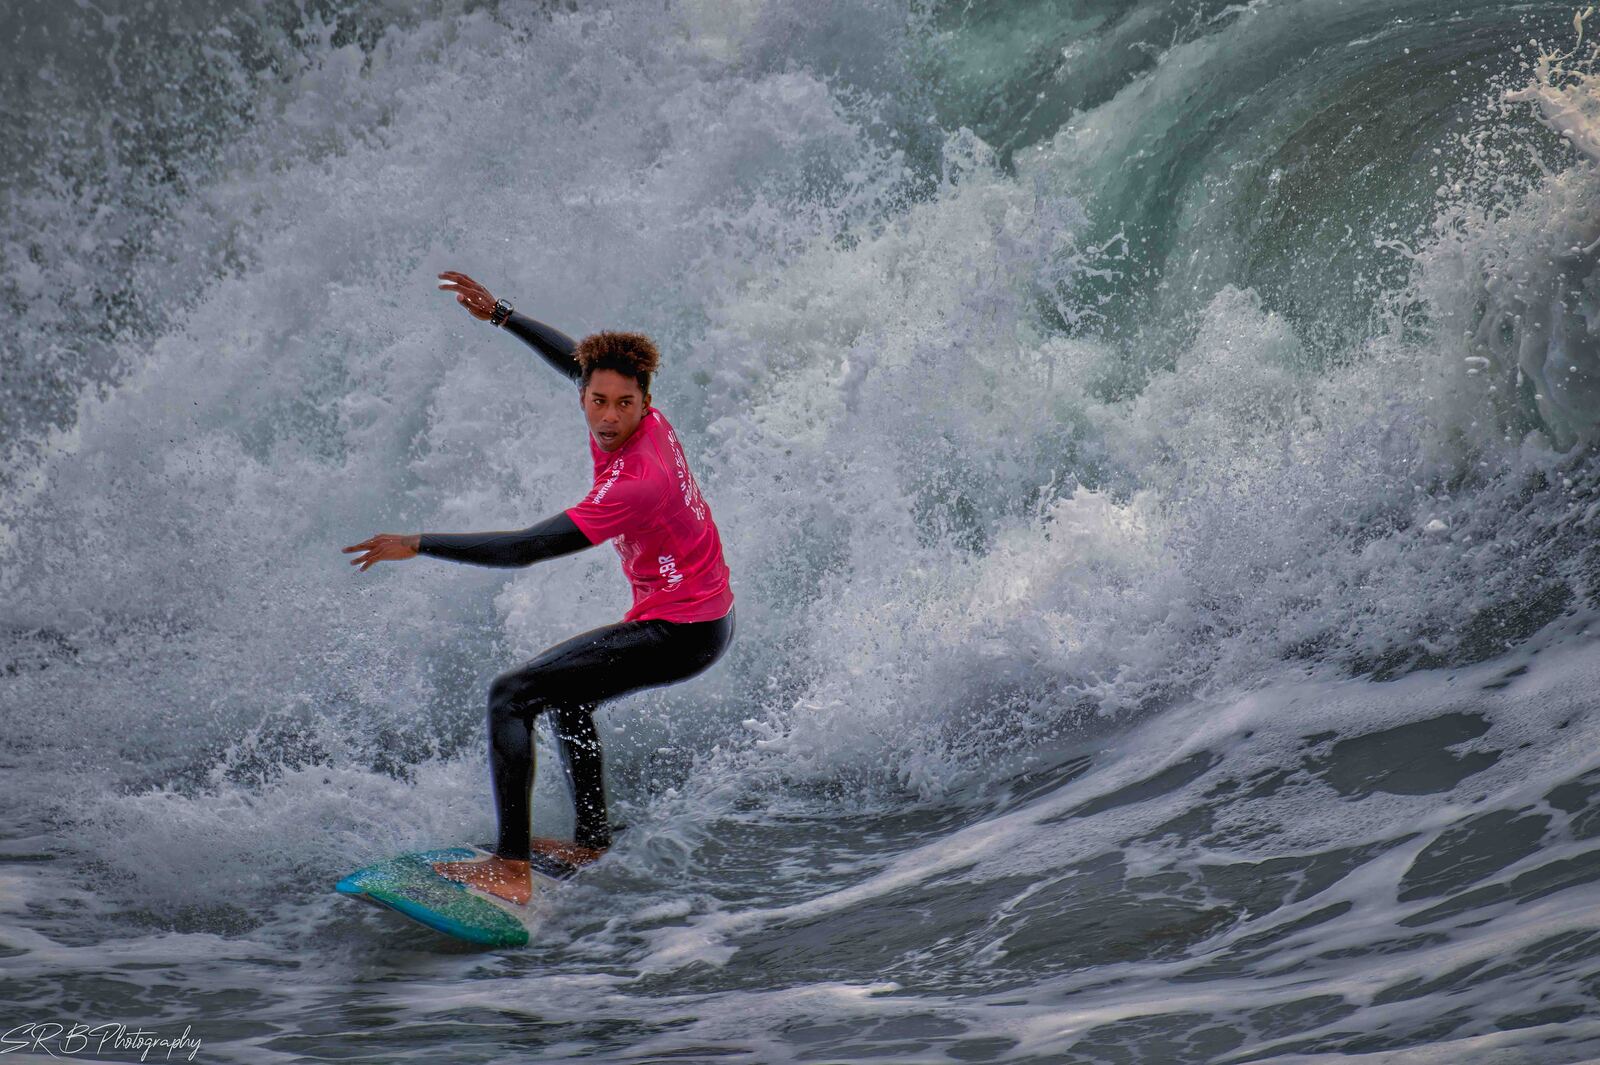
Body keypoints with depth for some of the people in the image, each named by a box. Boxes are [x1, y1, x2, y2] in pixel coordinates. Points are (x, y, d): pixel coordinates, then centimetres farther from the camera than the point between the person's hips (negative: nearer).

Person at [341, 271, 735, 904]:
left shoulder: (632, 485, -31)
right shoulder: (643, 422, -5)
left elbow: (524, 549, -30)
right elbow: (576, 359, 16)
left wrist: (417, 544, -24)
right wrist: (499, 315, 11)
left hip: (678, 634, -10)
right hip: (707, 617, 10)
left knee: (511, 697, -13)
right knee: (562, 689, 30)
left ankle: (511, 870, -18)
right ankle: (592, 844, 33)